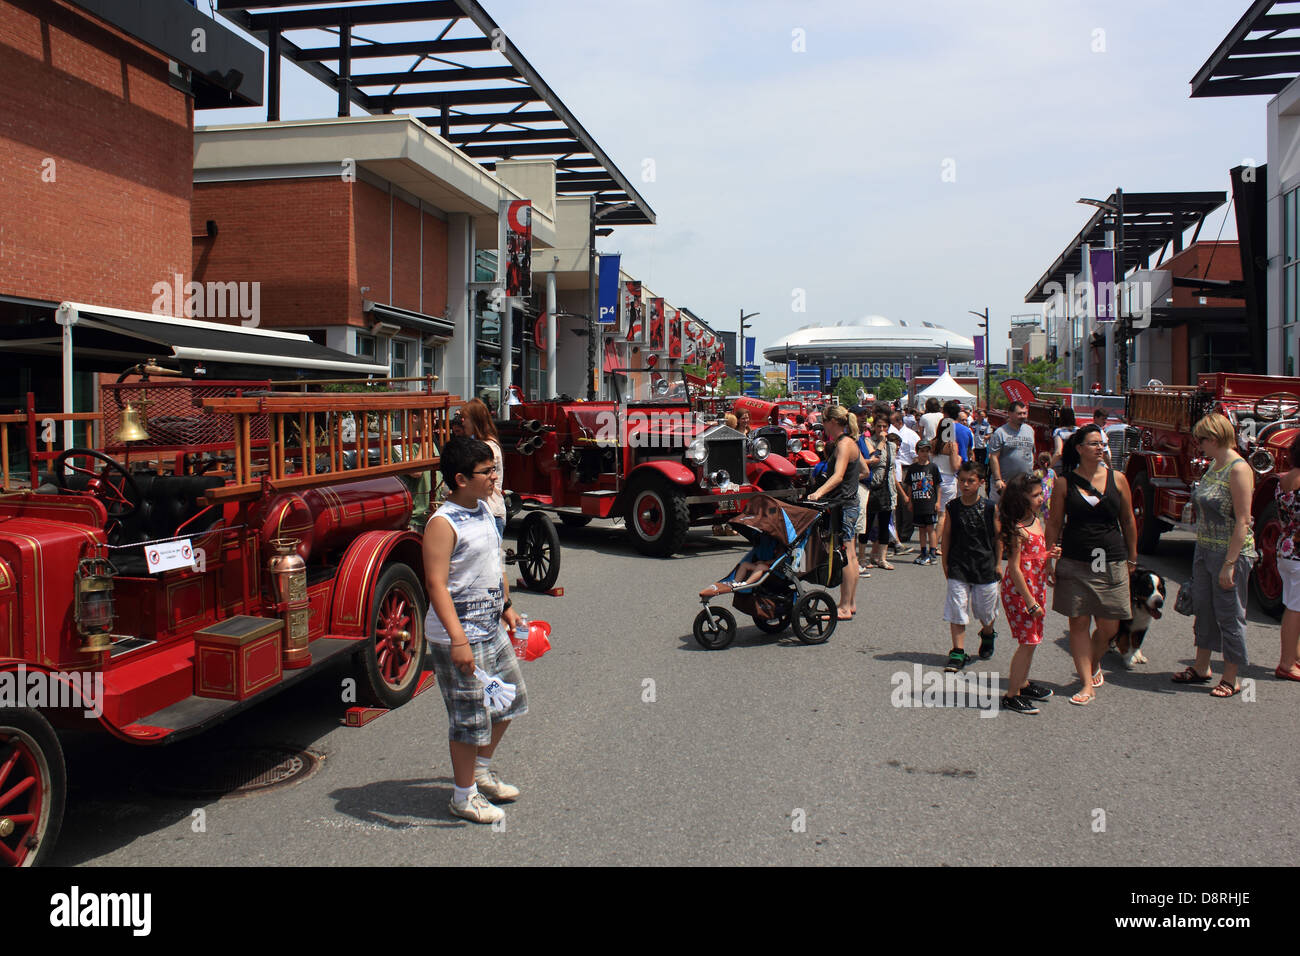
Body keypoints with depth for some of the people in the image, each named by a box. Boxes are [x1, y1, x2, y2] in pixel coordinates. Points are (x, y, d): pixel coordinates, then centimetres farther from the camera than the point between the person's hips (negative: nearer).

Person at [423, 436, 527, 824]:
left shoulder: (483, 510, 7)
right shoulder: (443, 524, -20)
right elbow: (436, 584, -26)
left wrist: (506, 606, 25)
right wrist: (457, 639, -31)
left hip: (491, 628, 9)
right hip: (459, 636, -9)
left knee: (509, 698, 21)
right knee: (469, 716, 3)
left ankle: (482, 769, 42)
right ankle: (464, 795, 22)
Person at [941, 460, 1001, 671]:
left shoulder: (990, 508, -5)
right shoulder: (952, 507, -2)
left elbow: (998, 538, 2)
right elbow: (946, 537, 5)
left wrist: (997, 564, 1)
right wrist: (945, 563, 4)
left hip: (985, 567, 0)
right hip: (958, 567, 0)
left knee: (986, 610, 13)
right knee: (957, 610, -4)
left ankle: (987, 635, 44)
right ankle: (958, 652, 2)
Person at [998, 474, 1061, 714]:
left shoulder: (1036, 520, 9)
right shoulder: (1017, 529, -19)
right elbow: (1015, 568, -21)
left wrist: (1049, 554, 2)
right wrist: (1031, 602, -20)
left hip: (1037, 587, 9)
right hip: (1019, 590, -9)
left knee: (1032, 639, 18)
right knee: (1027, 641, -5)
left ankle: (1023, 683, 34)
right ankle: (1011, 695, 3)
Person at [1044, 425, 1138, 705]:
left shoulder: (1117, 479, 4)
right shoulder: (1065, 483, 0)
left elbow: (1128, 521, 12)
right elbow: (1054, 524, 5)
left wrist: (1132, 559, 14)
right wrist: (1048, 561, 2)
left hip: (1111, 564, 1)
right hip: (1074, 564, -1)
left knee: (1109, 627, 3)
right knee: (1078, 623, 1)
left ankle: (1094, 664, 33)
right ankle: (1088, 684, 9)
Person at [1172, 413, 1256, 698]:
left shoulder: (1239, 469, -17)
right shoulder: (1213, 467, 9)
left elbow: (1242, 521, -20)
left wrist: (1229, 564, -21)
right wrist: (1201, 550, 13)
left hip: (1231, 553, -8)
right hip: (1205, 550, 8)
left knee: (1229, 615, 3)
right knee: (1203, 609, 16)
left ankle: (1231, 679, 15)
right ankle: (1201, 668, 29)